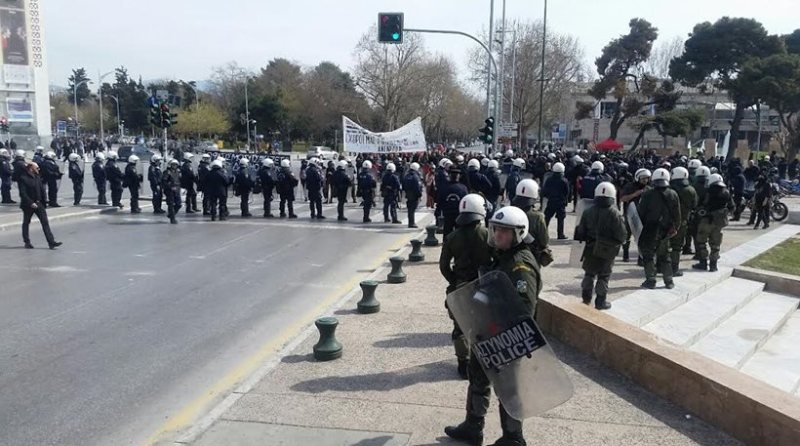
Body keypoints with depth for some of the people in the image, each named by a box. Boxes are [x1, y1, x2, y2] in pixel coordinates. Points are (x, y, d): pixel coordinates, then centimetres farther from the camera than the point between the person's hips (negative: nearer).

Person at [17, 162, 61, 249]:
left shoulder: (37, 177, 9)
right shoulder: (23, 178, -12)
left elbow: (42, 189, 12)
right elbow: (22, 193, -17)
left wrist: (43, 201, 5)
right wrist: (30, 203, -22)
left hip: (38, 203, 5)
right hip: (28, 205, -5)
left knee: (45, 222, -3)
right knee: (26, 223, 11)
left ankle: (51, 242, -7)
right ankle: (27, 242, 23)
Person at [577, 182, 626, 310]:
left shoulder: (588, 212, -5)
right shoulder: (614, 214, -16)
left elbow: (581, 233, -2)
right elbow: (621, 235, -14)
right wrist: (617, 242, 7)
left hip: (591, 249, 3)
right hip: (608, 251, -3)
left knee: (589, 273, 18)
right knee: (604, 276, 9)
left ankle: (586, 297, 25)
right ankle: (600, 301, 15)